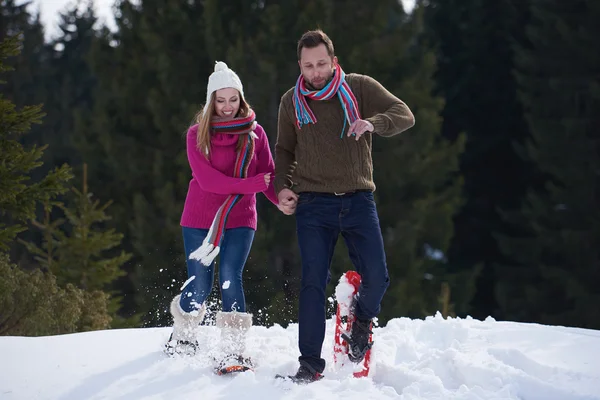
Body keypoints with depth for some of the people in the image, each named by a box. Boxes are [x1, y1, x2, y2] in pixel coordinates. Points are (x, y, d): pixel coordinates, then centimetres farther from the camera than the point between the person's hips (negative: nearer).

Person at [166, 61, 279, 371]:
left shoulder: (255, 133, 2)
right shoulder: (197, 135, -3)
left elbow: (268, 176, -4)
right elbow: (207, 179, -15)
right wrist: (252, 184, -23)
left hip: (239, 219, 0)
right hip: (200, 219, 0)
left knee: (230, 278, -17)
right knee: (200, 287, 2)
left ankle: (232, 351, -15)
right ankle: (183, 335, 32)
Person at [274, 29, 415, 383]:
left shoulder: (360, 88, -1)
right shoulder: (292, 102, 6)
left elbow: (404, 115, -10)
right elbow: (285, 151, 19)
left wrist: (373, 123, -30)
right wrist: (282, 187, 2)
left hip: (358, 199, 0)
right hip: (313, 204, 0)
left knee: (377, 278, -7)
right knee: (313, 283, -8)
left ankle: (362, 321, 26)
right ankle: (311, 364, -1)